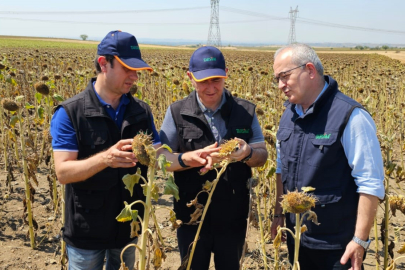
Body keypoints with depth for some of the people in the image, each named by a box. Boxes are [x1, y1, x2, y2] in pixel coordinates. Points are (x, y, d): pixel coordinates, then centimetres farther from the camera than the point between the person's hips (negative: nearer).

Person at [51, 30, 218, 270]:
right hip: (88, 232, -4)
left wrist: (188, 158, -21)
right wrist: (105, 158, -35)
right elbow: (63, 172, -18)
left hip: (131, 226, 4)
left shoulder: (141, 111, 1)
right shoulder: (70, 113, -13)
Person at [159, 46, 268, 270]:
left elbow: (262, 157, 0)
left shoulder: (245, 111, -2)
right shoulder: (177, 113, -6)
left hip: (233, 217, 1)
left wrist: (247, 153, -24)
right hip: (192, 216, -1)